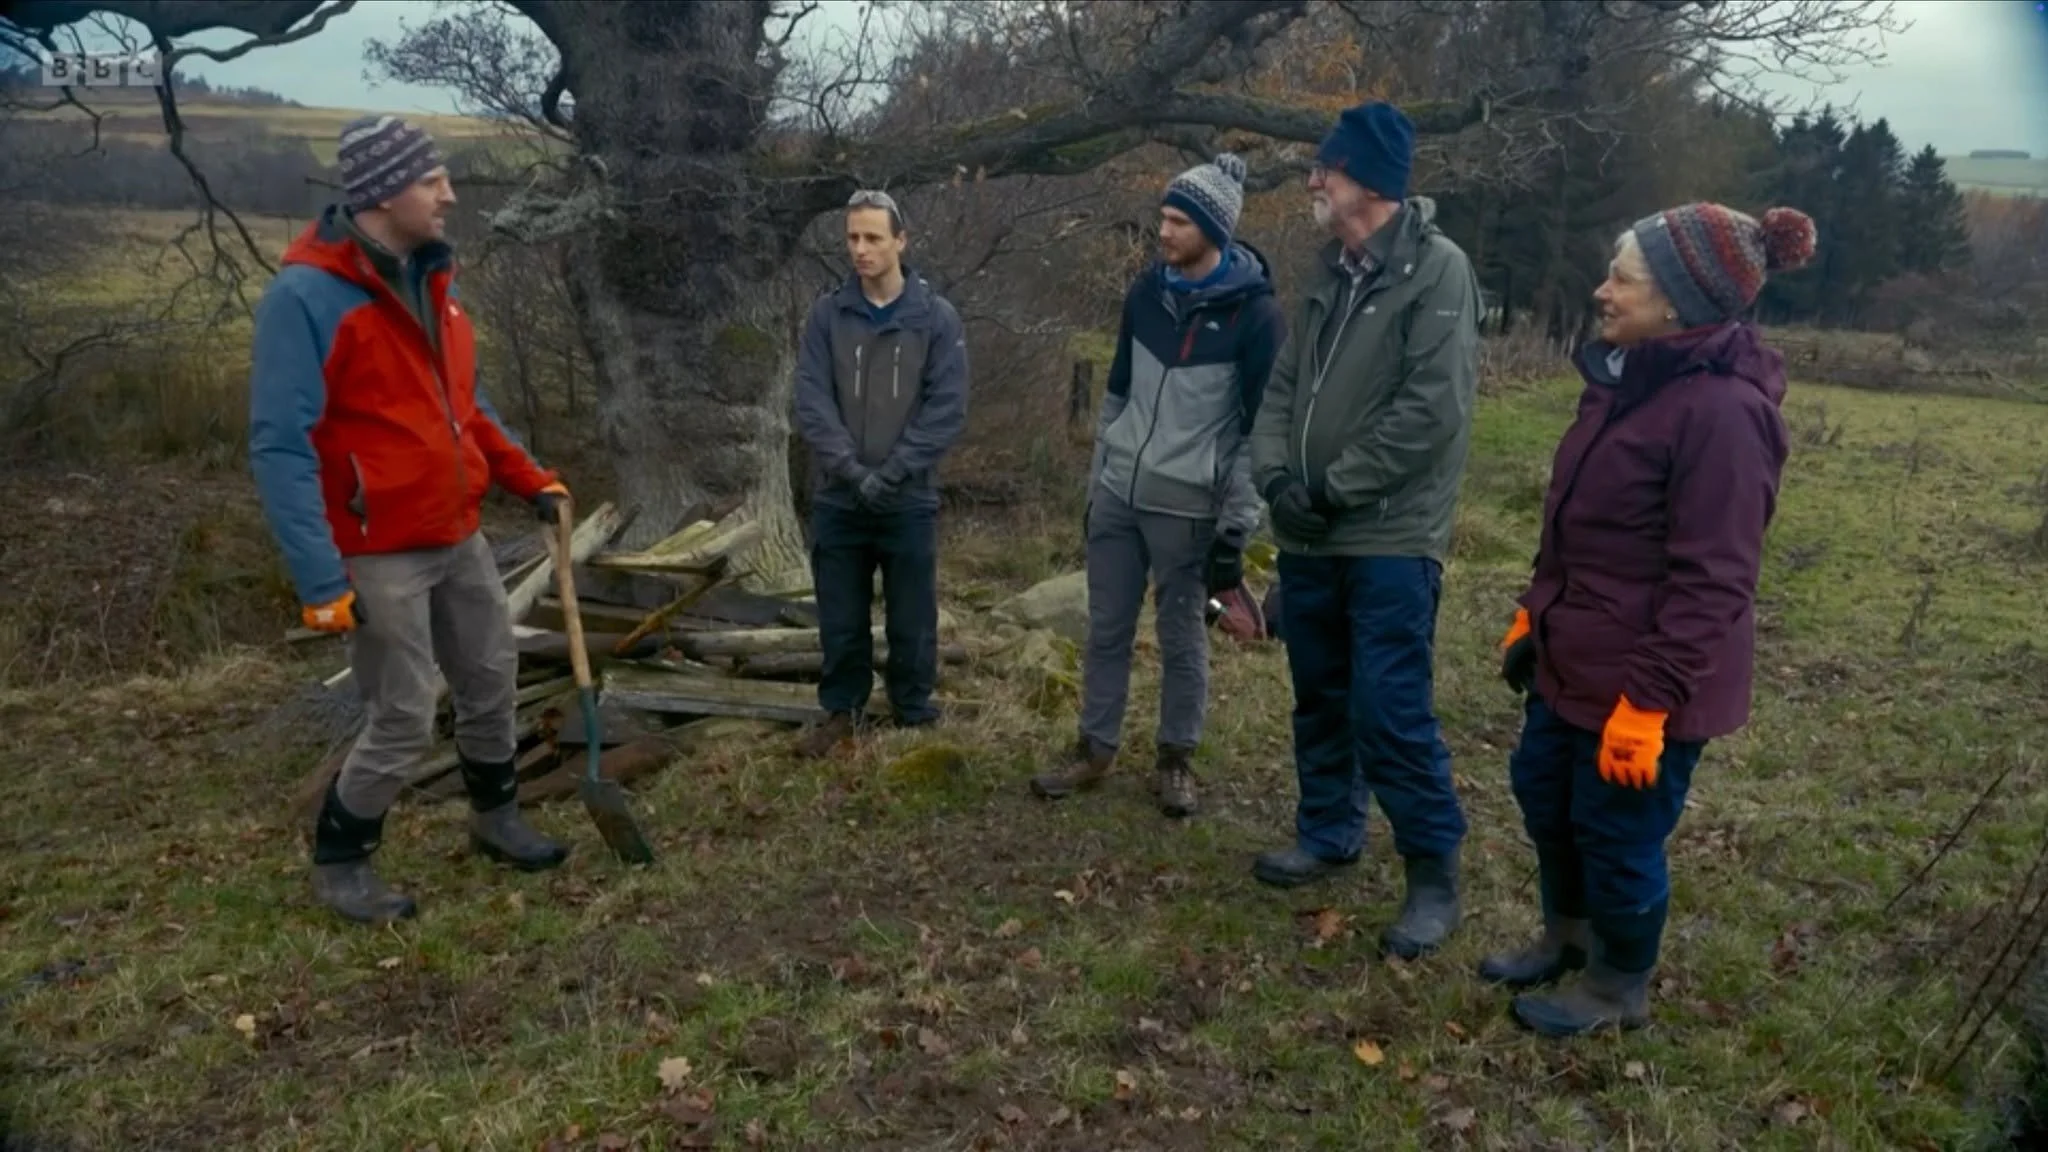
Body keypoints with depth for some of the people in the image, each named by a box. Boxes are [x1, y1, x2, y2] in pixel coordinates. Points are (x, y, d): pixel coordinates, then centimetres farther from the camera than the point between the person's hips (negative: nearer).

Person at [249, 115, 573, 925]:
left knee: (492, 684, 17)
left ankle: (496, 819, 40)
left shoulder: (430, 279, 7)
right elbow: (281, 448, -21)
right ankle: (337, 864, 24)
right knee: (403, 723, 1)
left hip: (460, 538, 8)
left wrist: (528, 479, 10)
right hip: (381, 556, -8)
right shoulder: (305, 296, -18)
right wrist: (320, 579, -25)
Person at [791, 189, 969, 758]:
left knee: (912, 621, 9)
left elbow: (947, 410, -9)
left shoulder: (937, 317, -4)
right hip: (837, 499, 2)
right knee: (840, 620, 12)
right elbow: (811, 402, -5)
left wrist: (889, 475, -16)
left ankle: (915, 717, 27)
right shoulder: (827, 314, 0)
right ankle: (840, 712, 29)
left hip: (909, 502, -1)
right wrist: (852, 470, -17)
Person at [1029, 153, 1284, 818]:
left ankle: (1176, 762, 24)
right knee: (1105, 630, 12)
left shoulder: (1255, 313, -12)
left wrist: (1236, 527, -13)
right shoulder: (1146, 293, 6)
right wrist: (1095, 482, 15)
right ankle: (1095, 751, 26)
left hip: (1186, 509, -5)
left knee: (1182, 639, 7)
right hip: (1116, 496, 5)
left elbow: (1260, 431, -11)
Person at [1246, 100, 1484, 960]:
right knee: (1320, 698, 17)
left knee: (1392, 713, -6)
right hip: (1310, 536, 7)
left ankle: (1434, 877, 10)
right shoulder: (1331, 275, 13)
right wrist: (1277, 475, -6)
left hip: (1390, 540, -7)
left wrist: (1334, 487, -14)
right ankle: (1329, 832, 34)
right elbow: (1285, 386, 12)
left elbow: (1432, 410, -18)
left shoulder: (1437, 269, -10)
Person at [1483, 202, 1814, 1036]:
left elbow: (1711, 583, -24)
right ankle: (1565, 938, 46)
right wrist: (1534, 613, 18)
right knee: (1543, 793, 22)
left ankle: (1619, 989, 32)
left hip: (1644, 682, -9)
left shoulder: (1722, 410, -24)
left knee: (1618, 835, 8)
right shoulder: (1628, 376, 6)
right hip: (1575, 658, 9)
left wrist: (1650, 700, -23)